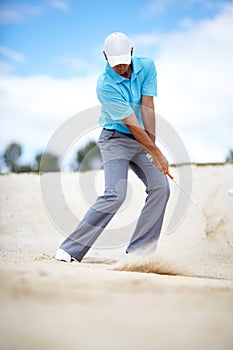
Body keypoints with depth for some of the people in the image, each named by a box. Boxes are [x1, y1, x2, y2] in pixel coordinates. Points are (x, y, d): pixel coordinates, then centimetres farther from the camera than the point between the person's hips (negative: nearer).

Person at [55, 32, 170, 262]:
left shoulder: (147, 66, -6)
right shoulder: (105, 85, -22)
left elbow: (147, 108, -10)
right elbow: (131, 124, -22)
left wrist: (153, 146, -16)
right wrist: (157, 154, -21)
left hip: (143, 140, 6)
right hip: (116, 139, -6)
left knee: (160, 188, -9)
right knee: (115, 195, -21)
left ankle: (138, 251, -3)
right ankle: (70, 249, -17)